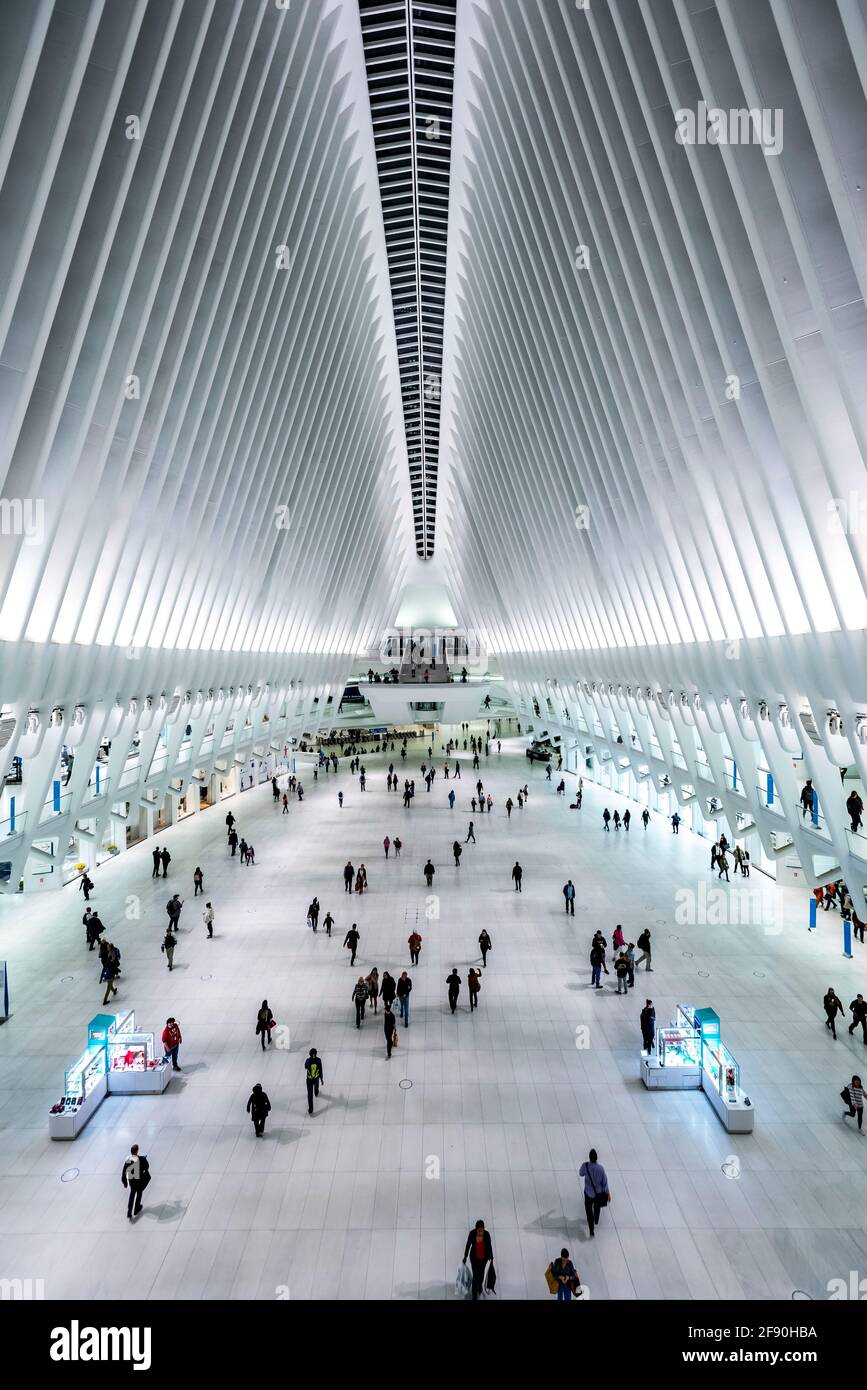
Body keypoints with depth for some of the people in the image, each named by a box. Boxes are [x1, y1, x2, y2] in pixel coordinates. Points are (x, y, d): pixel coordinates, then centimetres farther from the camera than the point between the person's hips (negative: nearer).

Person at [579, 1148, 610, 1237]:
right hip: (599, 1192, 2)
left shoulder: (585, 1166, -25)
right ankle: (596, 1221, 54)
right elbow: (604, 1182, -13)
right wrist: (608, 1193, 1)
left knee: (589, 1210, 12)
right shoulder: (600, 1168, -25)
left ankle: (592, 1232, 5)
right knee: (597, 1206, 31)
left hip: (589, 1192, -1)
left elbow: (580, 1174, -4)